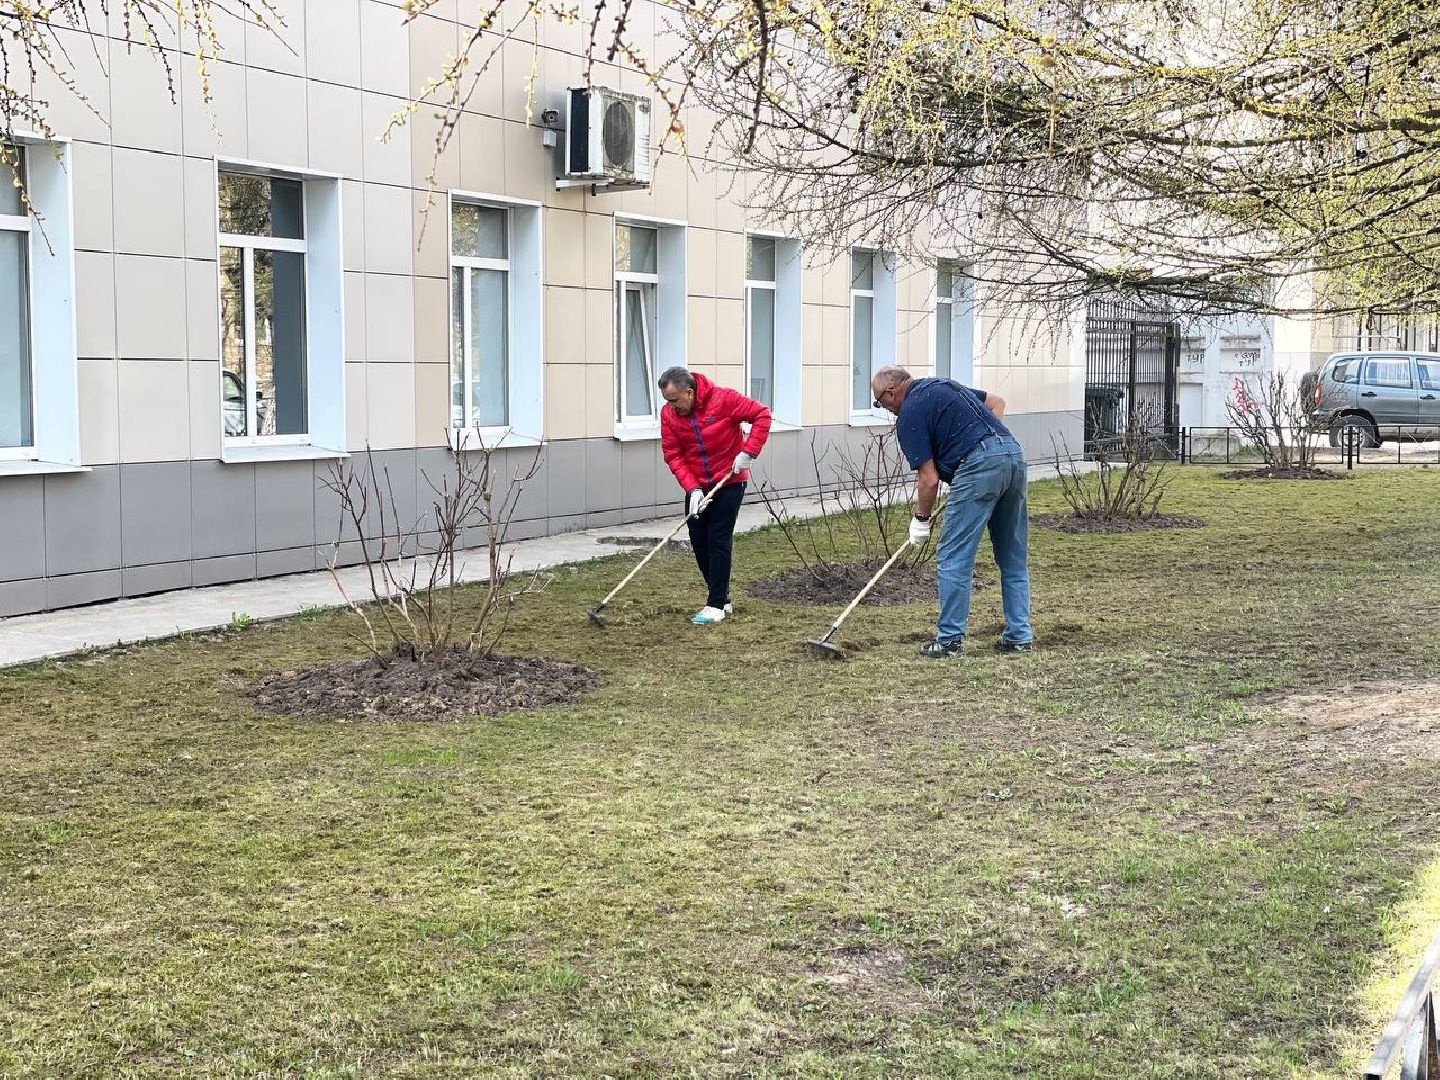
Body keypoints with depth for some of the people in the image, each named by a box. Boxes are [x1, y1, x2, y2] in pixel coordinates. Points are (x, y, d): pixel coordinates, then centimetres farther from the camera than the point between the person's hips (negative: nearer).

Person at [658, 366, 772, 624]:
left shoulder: (723, 399, -20)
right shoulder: (668, 414, -9)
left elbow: (761, 415, -15)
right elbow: (673, 455, -9)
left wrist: (749, 452, -22)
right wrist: (692, 489, -19)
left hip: (730, 480, -5)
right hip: (696, 485, 5)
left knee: (718, 540, -8)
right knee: (698, 541, 6)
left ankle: (716, 605, -3)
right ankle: (722, 598, 20)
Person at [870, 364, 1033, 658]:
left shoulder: (910, 414, 0)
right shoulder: (942, 386, 25)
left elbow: (929, 479, -2)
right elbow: (997, 402, 32)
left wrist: (920, 519, 12)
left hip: (979, 466, -9)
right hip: (1013, 453, 9)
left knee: (953, 557, 0)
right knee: (1013, 557, 14)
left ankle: (950, 640, 1)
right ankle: (1019, 637, 16)